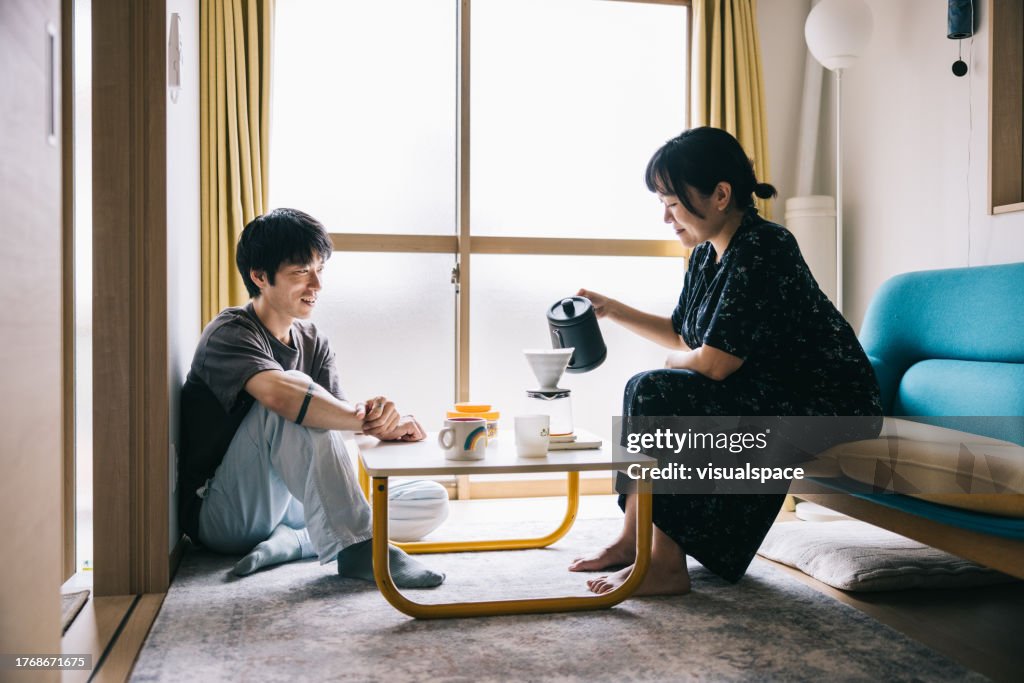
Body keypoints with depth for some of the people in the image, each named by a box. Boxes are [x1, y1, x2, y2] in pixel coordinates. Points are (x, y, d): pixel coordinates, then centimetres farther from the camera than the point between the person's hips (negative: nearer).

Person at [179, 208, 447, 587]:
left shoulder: (312, 343, 9)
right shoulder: (230, 334, -14)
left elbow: (339, 415, -8)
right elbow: (279, 393, -37)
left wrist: (385, 421, -31)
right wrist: (367, 419, -43)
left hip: (290, 506, 7)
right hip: (224, 515, -7)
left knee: (433, 502, -6)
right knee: (296, 397, -33)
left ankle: (290, 540, -21)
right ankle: (358, 547, -35)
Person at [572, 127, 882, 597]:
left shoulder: (762, 251, -24)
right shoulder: (706, 255, 5)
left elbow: (713, 363, -26)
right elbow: (683, 335, 20)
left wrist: (674, 362, -4)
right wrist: (612, 309, 12)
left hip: (827, 403, -10)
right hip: (772, 392, 10)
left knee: (654, 393, -20)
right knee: (649, 391, 8)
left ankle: (666, 565, -12)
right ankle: (633, 539, 13)